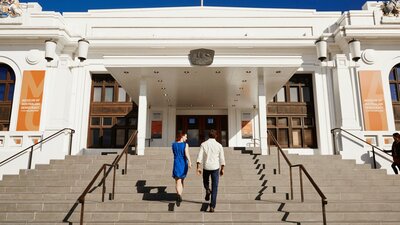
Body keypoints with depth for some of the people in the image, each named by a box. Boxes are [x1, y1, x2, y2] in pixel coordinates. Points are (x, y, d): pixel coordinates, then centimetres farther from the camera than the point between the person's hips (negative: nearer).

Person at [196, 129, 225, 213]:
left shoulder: (203, 144, -2)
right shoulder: (219, 145, -2)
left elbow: (199, 157, -8)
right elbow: (222, 159, 0)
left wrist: (198, 168, -7)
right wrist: (222, 169, 10)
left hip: (206, 167, 1)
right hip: (215, 168, 0)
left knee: (206, 181, 30)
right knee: (215, 188, 4)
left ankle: (207, 190, 0)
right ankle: (212, 206, -3)